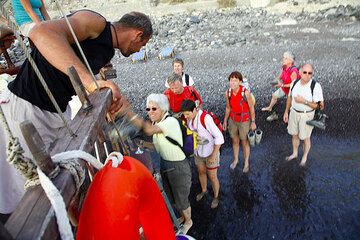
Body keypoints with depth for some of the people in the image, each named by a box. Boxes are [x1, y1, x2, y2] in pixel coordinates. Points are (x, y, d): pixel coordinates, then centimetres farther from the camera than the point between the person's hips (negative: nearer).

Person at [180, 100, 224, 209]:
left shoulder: (206, 118, -32)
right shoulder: (189, 118, -12)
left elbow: (219, 137, -27)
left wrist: (214, 155, -24)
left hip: (211, 152, -6)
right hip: (198, 151, 6)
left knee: (212, 177, 10)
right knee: (201, 172, 24)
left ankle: (216, 196, 37)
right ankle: (204, 190, 51)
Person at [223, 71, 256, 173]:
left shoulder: (245, 92, -24)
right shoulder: (227, 93, -11)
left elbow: (251, 108, -12)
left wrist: (253, 122, -8)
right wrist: (225, 121, 10)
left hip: (244, 121, -4)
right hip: (232, 120, 4)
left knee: (244, 142, 13)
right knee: (235, 141, 20)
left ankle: (246, 163, 33)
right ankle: (235, 159, 42)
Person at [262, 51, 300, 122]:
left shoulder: (293, 71, -35)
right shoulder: (284, 67, -10)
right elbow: (279, 77, 3)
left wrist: (282, 85, -28)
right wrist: (279, 81, -19)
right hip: (284, 87, 10)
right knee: (274, 95, 27)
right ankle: (270, 108, 54)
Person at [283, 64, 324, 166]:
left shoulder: (316, 86, -21)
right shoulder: (294, 83, -6)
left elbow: (317, 105, -18)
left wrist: (304, 101, -28)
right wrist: (286, 112, 11)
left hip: (307, 115, -4)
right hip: (294, 112, 4)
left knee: (305, 138, 13)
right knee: (294, 135, 21)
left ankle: (304, 157, 38)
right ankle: (295, 153, 44)